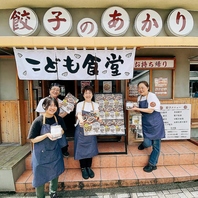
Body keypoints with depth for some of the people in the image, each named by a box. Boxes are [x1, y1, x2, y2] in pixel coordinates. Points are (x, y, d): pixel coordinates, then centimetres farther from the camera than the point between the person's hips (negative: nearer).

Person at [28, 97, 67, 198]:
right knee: (40, 176, 10)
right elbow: (33, 139, -15)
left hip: (55, 152, 5)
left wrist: (60, 132, -14)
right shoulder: (38, 121, -20)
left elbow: (63, 131, 9)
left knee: (55, 174, 22)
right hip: (41, 154, -4)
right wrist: (47, 135, -29)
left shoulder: (59, 119, -7)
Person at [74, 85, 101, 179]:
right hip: (81, 129, -1)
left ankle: (89, 167, 27)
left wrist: (99, 119, -38)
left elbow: (96, 114, -14)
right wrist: (81, 120, -42)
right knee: (81, 148, 2)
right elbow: (79, 114, -19)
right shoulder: (79, 104, -1)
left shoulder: (95, 105, 5)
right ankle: (83, 168, 21)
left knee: (90, 148, 7)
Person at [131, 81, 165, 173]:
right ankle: (144, 143, 38)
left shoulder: (152, 96, -16)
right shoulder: (139, 98, 5)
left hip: (155, 123, -4)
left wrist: (137, 109, -22)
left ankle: (152, 164, 21)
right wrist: (135, 108, -7)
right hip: (146, 123, 5)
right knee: (147, 143, 0)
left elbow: (150, 110, -23)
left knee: (156, 145, 6)